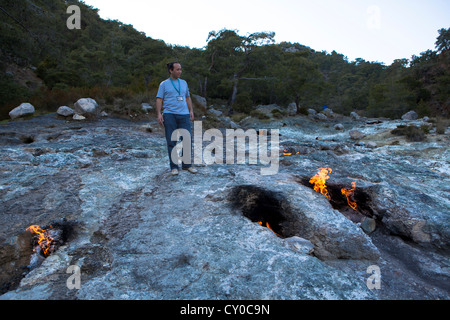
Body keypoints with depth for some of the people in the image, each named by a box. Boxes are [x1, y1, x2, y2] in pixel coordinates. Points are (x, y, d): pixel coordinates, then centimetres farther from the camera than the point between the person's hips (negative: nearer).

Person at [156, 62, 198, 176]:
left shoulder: (184, 83, 17)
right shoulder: (164, 84, 6)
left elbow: (188, 98, 20)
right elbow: (159, 99, 1)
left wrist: (191, 111, 8)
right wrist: (159, 114, -10)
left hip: (184, 115, 3)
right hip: (169, 115, -3)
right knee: (171, 141, -1)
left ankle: (187, 165, 12)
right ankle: (174, 167, 8)